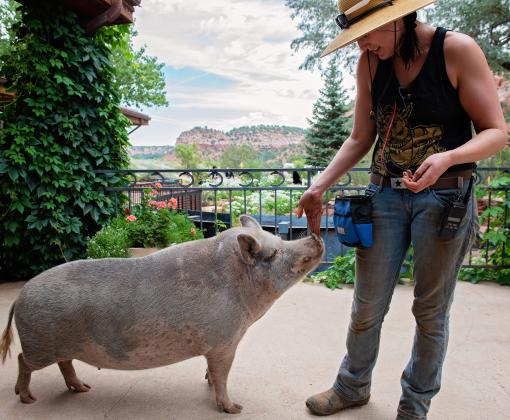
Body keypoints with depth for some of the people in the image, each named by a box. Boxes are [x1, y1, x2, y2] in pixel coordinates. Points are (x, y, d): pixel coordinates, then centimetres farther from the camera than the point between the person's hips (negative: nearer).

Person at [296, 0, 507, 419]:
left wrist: (448, 157, -28)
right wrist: (320, 186, -3)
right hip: (384, 195, 3)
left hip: (444, 198, -3)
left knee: (431, 310, 9)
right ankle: (353, 385, 34)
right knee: (367, 306, 9)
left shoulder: (457, 50, -9)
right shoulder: (370, 63, 3)